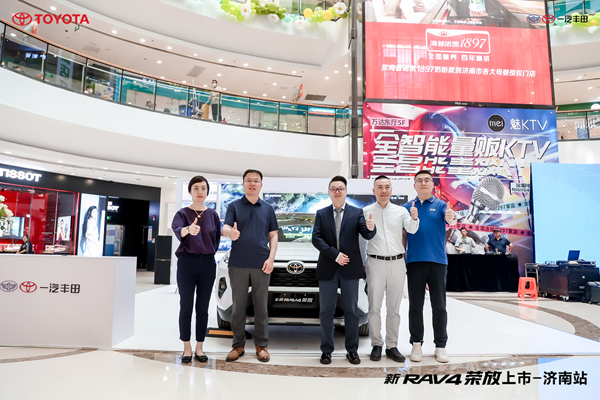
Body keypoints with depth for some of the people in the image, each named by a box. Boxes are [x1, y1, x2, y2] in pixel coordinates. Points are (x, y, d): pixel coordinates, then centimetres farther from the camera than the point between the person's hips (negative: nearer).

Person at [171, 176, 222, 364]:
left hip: (207, 263, 2)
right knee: (186, 307, 2)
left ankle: (199, 347, 17)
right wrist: (188, 230, -45)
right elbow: (177, 229, -24)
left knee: (203, 308, 7)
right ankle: (187, 348, 15)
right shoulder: (182, 213, -2)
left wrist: (209, 251, -1)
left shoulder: (213, 215, 8)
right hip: (187, 263, -2)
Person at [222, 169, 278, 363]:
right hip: (238, 264, -1)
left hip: (261, 264, 1)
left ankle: (261, 345, 15)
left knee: (261, 306, 5)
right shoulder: (234, 206, 5)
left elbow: (273, 235, 9)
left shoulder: (267, 209, 11)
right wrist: (231, 233, -33)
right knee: (238, 305, 6)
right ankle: (238, 345, 16)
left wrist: (271, 258, -5)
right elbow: (225, 228, -8)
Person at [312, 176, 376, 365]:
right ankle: (326, 350, 19)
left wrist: (371, 228, -31)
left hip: (350, 268, 0)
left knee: (351, 311, 7)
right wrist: (335, 255, -15)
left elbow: (367, 235, -7)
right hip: (327, 269, 1)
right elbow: (316, 238, -4)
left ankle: (352, 350, 19)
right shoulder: (321, 214, 6)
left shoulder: (357, 213, 4)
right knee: (326, 312, 7)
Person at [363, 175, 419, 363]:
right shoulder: (366, 211, 2)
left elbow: (412, 230, -5)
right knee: (374, 307, 3)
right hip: (376, 263, -2)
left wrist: (414, 218, -24)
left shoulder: (401, 211, 7)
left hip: (397, 263, 2)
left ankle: (392, 346, 18)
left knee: (394, 308, 9)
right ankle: (376, 345, 15)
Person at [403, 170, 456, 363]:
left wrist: (451, 219, -37)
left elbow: (450, 219, -16)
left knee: (439, 306, 5)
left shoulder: (440, 205, 4)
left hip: (437, 260, -1)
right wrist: (401, 260, -4)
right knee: (415, 305, 7)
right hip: (414, 261, 1)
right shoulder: (407, 207, 8)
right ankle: (416, 344, 18)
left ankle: (440, 346, 17)